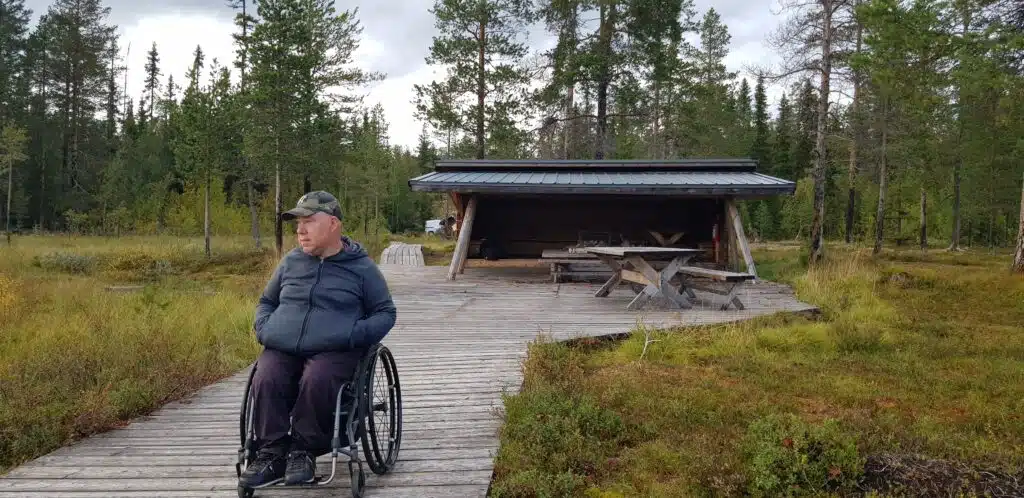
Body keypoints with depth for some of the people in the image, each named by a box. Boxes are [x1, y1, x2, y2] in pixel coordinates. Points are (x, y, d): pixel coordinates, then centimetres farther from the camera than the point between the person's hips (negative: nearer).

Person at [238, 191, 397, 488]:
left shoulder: (361, 267, 6)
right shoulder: (291, 262, 16)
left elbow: (386, 313, 8)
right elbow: (266, 301, 28)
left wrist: (353, 335, -10)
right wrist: (263, 327, 5)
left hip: (334, 352, -3)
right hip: (281, 349, 4)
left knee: (316, 382, -34)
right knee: (265, 380, -28)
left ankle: (303, 451, -14)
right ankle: (272, 453, -15)